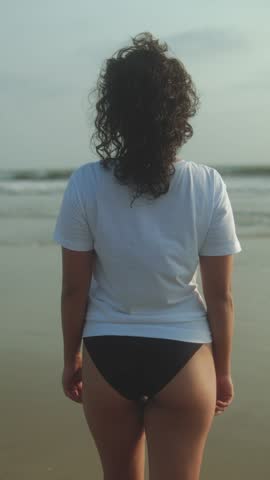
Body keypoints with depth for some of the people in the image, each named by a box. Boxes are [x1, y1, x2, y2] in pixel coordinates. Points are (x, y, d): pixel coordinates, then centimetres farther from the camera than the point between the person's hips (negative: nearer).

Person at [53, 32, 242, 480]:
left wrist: (71, 358, 9)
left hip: (106, 355, 1)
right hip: (183, 356, -1)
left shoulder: (85, 184, -12)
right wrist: (223, 369, 7)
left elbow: (74, 289, -6)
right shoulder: (208, 186, -12)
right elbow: (220, 296, -7)